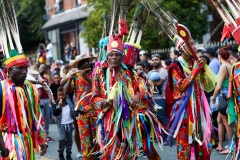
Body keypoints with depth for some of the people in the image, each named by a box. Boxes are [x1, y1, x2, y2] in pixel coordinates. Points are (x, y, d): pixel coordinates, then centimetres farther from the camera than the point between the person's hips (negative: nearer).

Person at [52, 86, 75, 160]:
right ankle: (61, 153, 6)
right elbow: (54, 113, -8)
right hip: (61, 124, -2)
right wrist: (59, 106, -17)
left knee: (69, 140, 7)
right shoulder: (56, 103, -1)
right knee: (62, 139, -13)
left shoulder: (69, 99, 2)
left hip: (70, 123, 2)